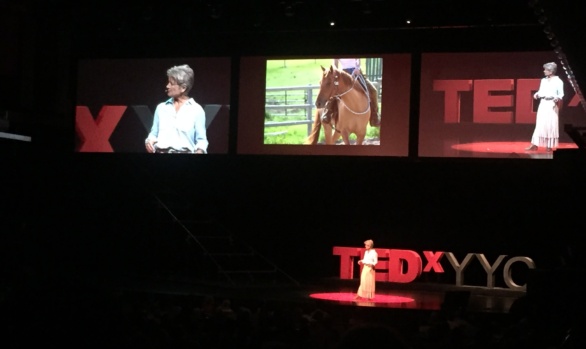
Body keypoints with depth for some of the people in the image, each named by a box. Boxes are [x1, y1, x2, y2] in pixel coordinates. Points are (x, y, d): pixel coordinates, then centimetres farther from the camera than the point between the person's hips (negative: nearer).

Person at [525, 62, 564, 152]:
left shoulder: (558, 81, -6)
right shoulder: (543, 80, 10)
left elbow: (561, 94, -4)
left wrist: (557, 98, -23)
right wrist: (537, 94, -6)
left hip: (552, 105, -5)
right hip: (543, 104, 5)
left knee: (551, 125, -1)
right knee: (540, 124, 4)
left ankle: (549, 146, 7)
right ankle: (535, 144, 5)